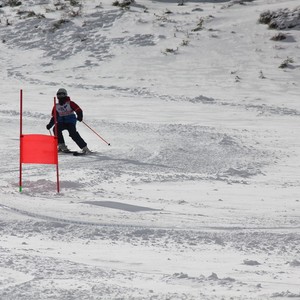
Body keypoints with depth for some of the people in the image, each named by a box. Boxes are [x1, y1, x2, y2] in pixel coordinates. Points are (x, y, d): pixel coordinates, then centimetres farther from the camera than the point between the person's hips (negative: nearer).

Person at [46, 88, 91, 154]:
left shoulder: (70, 103, -4)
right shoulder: (56, 106, 10)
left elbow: (78, 110, -11)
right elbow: (54, 117, 15)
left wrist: (79, 116, -31)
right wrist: (50, 125, 1)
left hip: (70, 122, -5)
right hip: (61, 122, 5)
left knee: (73, 133, -26)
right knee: (56, 129, -24)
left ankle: (84, 148, -20)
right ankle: (62, 146, -13)